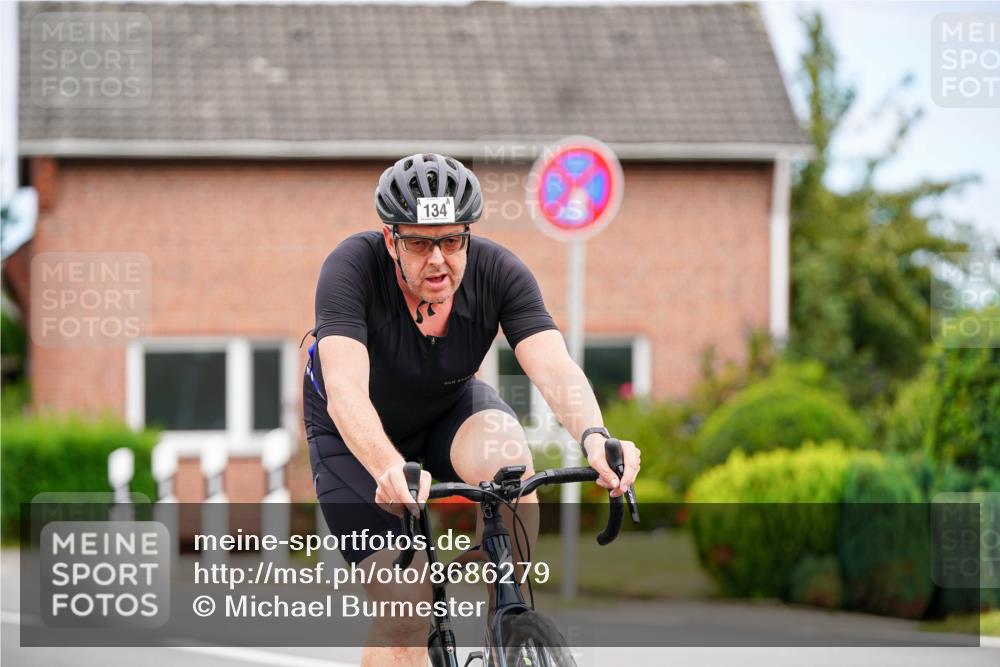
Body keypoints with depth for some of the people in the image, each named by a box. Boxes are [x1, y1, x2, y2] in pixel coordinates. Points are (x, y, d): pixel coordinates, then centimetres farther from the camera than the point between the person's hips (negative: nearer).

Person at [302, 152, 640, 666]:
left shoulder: (498, 272, -25)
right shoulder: (353, 268, -33)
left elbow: (555, 368, -37)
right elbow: (345, 390, -46)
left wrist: (594, 438, -59)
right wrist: (389, 470, -65)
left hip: (450, 410, 2)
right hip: (360, 437, -2)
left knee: (508, 459, -34)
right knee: (403, 615, -15)